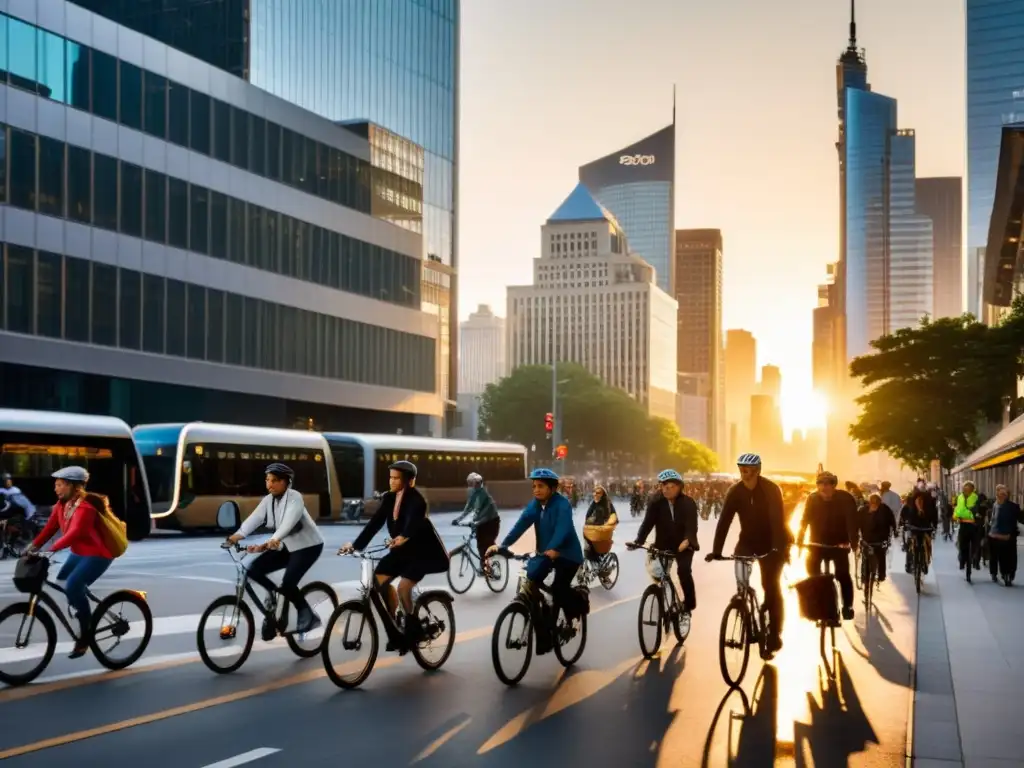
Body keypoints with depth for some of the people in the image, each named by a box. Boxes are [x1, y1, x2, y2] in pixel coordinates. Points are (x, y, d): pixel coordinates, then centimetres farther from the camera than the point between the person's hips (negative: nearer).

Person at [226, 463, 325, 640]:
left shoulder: (294, 497, -20)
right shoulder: (268, 500, 0)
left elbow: (289, 521, -37)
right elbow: (255, 518, -15)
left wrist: (273, 540, -54)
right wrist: (239, 534, -33)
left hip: (307, 545, -7)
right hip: (287, 546, 7)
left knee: (288, 583, -23)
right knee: (254, 569, -6)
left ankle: (308, 615, -2)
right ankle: (278, 595, 14)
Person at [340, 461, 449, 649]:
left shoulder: (415, 499, -20)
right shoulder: (389, 498, -1)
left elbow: (413, 519, -39)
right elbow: (375, 522, -7)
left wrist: (403, 537, -59)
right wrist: (355, 544, -17)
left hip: (422, 550, -7)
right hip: (401, 550, 7)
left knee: (403, 586, -23)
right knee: (379, 580, -8)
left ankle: (412, 628, -3)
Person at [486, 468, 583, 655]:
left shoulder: (562, 504, -20)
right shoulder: (535, 505, -2)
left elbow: (562, 528, -35)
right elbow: (521, 524, -14)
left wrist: (553, 549, -53)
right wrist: (503, 545, -28)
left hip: (567, 554, -5)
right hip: (545, 552, 5)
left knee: (558, 591, -16)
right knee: (531, 583, -10)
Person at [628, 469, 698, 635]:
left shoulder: (688, 503, -12)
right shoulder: (656, 504, -7)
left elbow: (691, 526, -24)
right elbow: (647, 523, -14)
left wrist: (687, 541, -44)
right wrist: (638, 541, -30)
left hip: (683, 546, -3)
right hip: (663, 545, 3)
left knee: (684, 571, -24)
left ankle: (687, 608, -10)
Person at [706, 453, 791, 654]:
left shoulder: (771, 489, -22)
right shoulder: (735, 492, -13)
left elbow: (778, 519, -31)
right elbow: (724, 520, -19)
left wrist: (780, 548, -44)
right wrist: (716, 551, -27)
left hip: (772, 543, -3)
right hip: (749, 540, 3)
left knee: (771, 586, -7)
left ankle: (775, 633, 4)